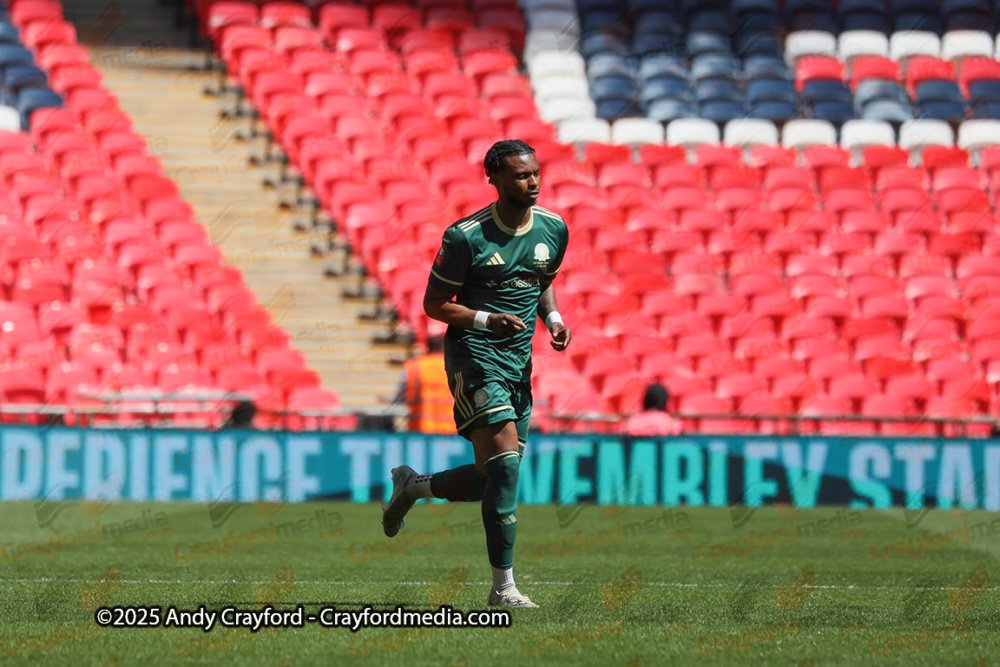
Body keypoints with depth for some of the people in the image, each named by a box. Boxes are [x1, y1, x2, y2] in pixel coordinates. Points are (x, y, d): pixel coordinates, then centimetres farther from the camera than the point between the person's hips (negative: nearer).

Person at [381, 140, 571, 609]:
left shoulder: (554, 230, 6)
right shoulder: (466, 237, -12)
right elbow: (434, 304, -5)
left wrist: (552, 317, 3)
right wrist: (485, 319, -20)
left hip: (518, 360, 7)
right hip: (474, 354, -7)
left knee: (496, 479, 7)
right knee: (505, 462, -20)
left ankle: (411, 486, 36)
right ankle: (503, 588, -16)